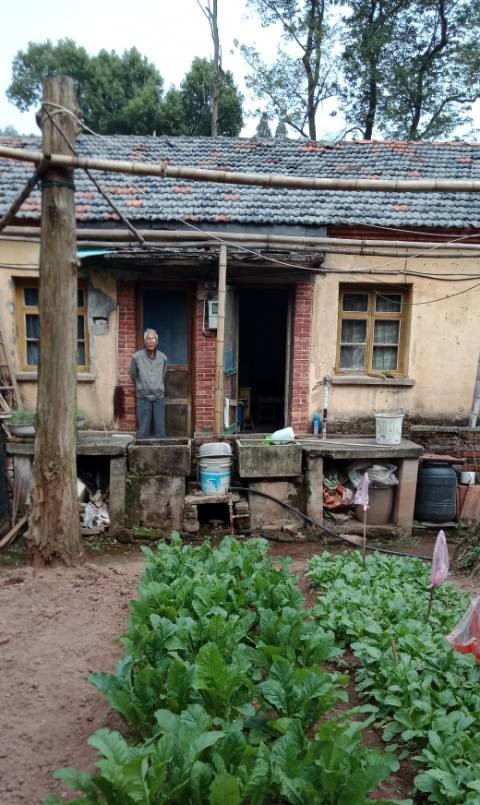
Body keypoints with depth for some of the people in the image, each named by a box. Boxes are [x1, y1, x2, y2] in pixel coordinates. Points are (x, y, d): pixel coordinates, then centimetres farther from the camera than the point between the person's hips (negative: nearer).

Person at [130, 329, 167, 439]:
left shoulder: (163, 357, 1)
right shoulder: (137, 357, -6)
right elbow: (133, 376, 9)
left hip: (159, 398, 2)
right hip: (143, 398, -2)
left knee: (160, 430, 6)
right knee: (143, 430, 1)